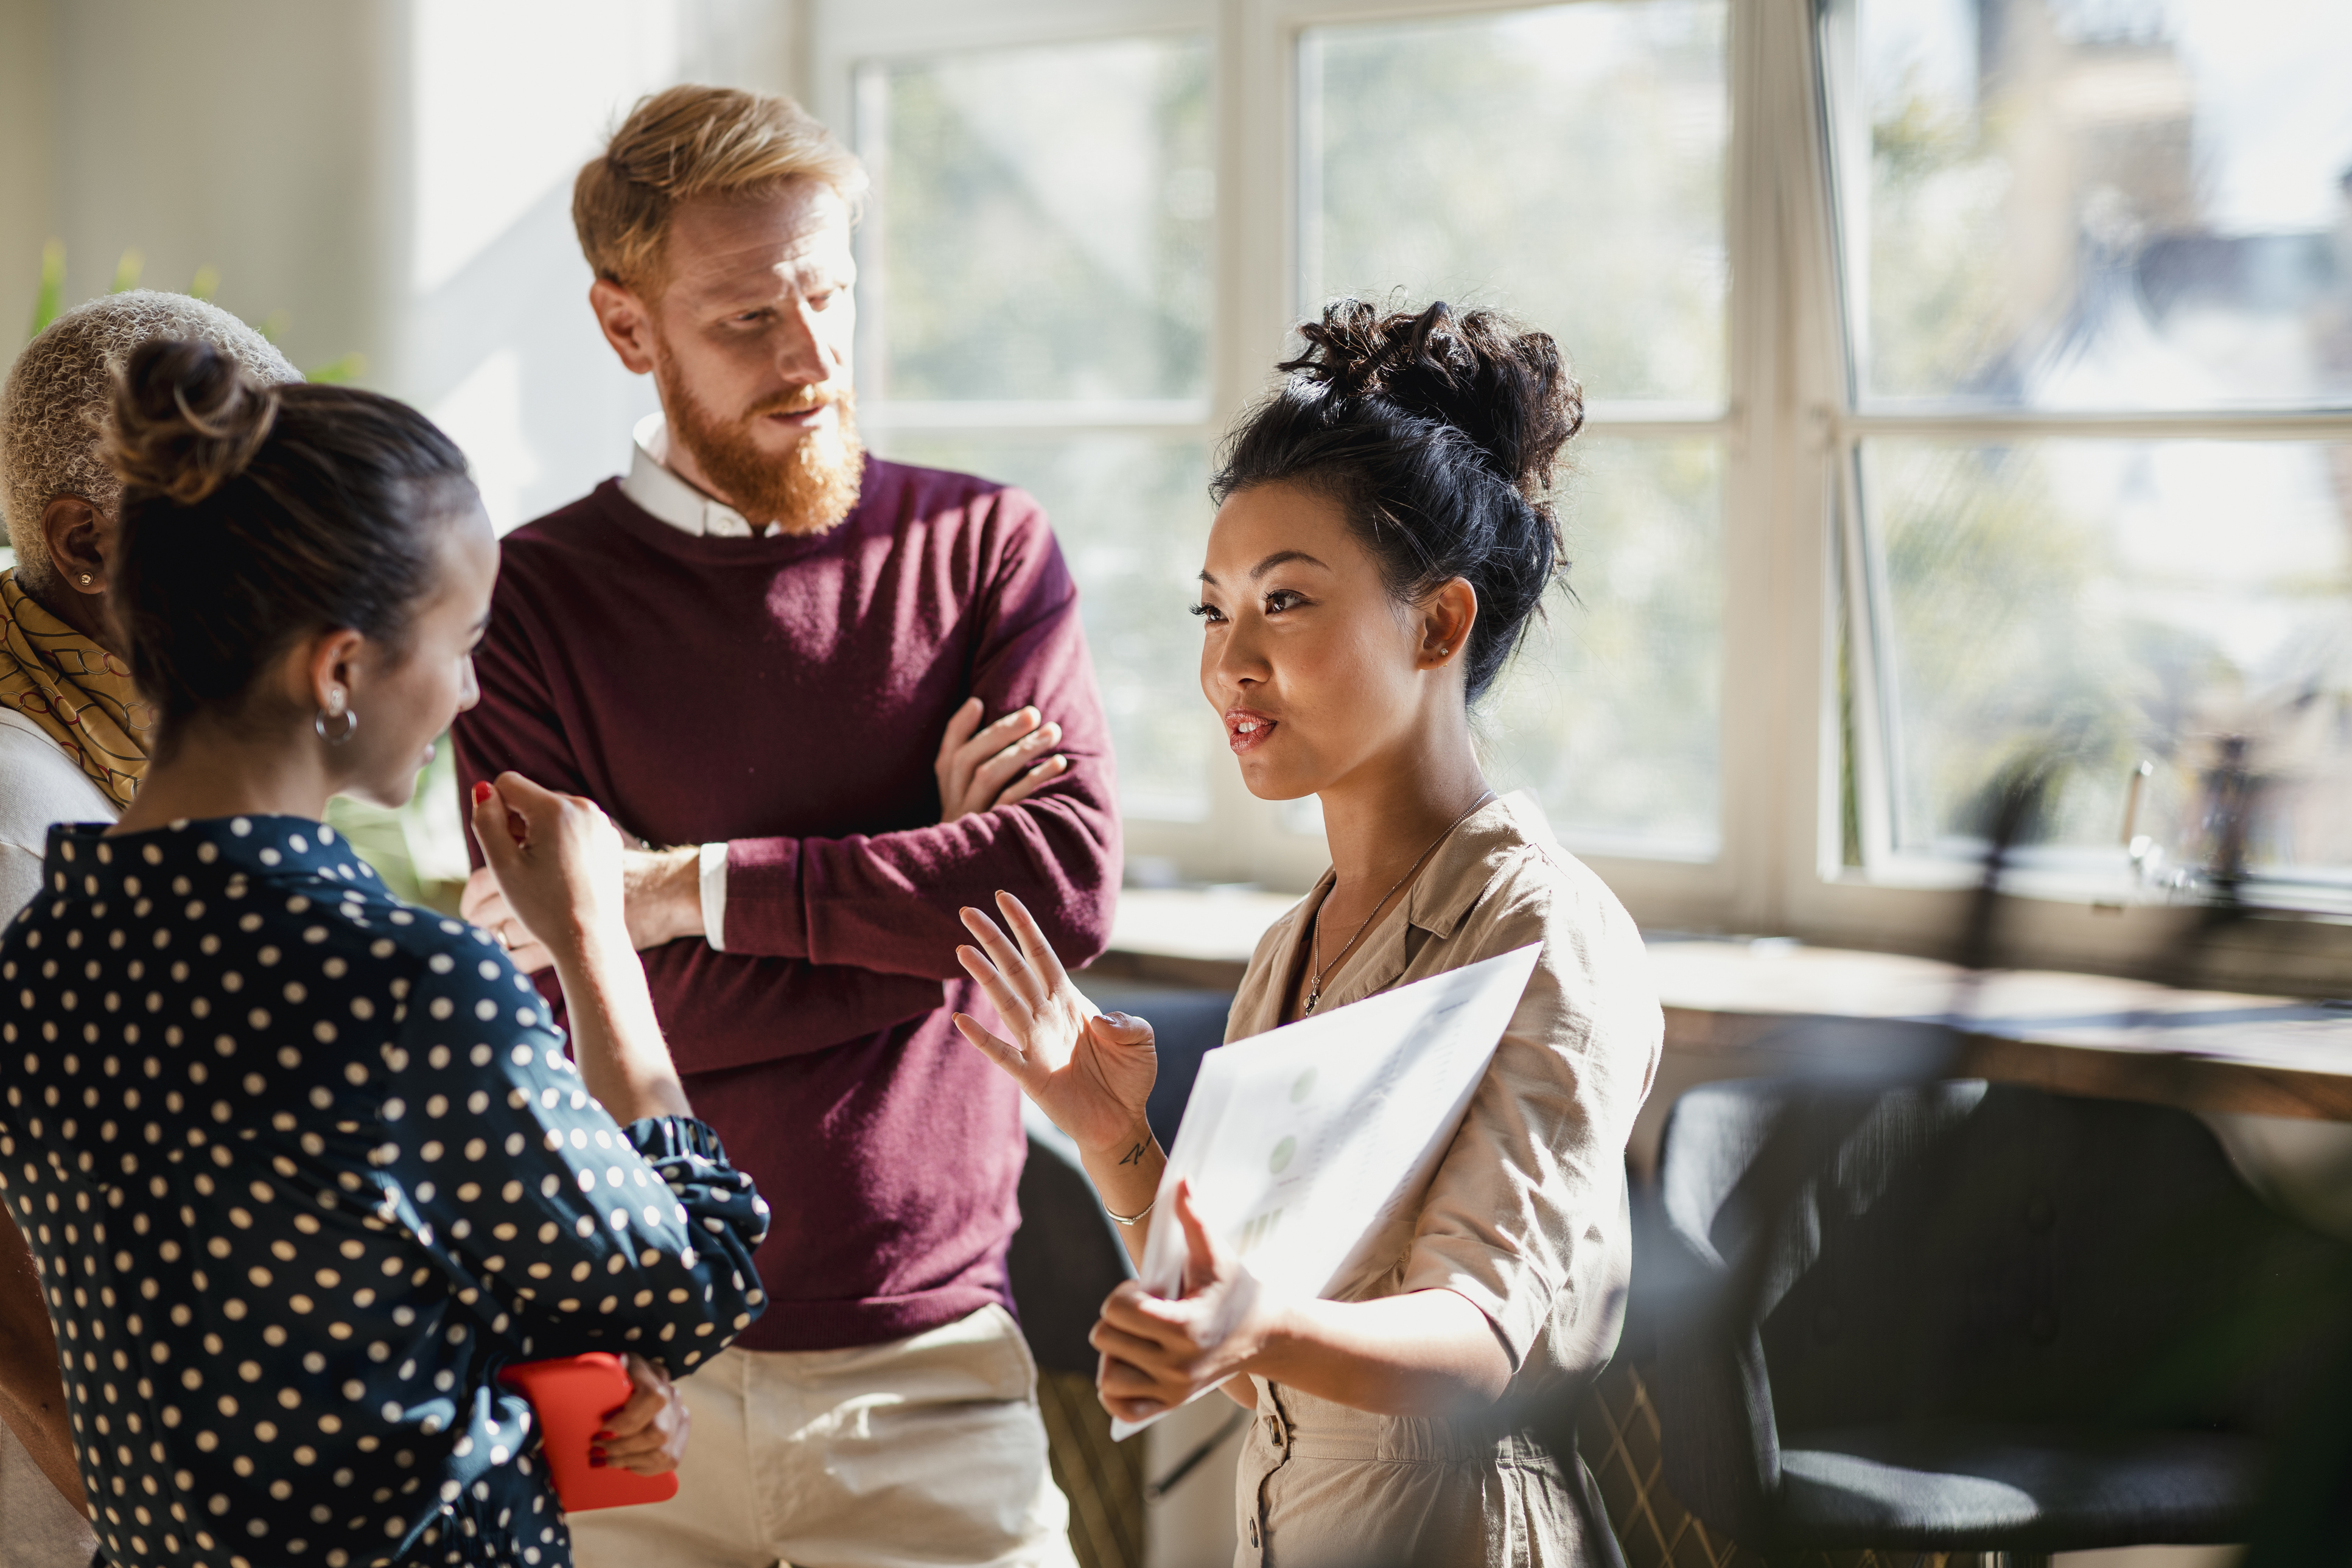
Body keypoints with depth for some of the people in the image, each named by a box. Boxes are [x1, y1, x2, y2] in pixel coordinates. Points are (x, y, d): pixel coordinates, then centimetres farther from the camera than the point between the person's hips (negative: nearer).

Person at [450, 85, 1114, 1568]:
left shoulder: (986, 547, 3)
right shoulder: (533, 601, -2)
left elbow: (1071, 878, -12)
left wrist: (695, 887, -15)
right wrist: (932, 880, -10)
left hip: (928, 1350, 1)